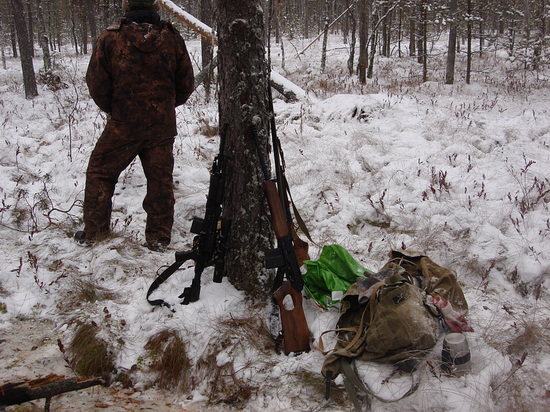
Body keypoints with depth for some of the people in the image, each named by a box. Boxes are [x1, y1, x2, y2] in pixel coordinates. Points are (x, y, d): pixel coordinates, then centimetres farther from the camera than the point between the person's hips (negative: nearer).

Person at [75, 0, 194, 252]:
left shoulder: (110, 38, -10)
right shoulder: (172, 39, -3)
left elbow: (96, 82, -6)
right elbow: (186, 84, 3)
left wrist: (110, 108, 13)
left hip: (123, 124, -2)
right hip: (162, 125, 2)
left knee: (100, 173, 15)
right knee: (160, 179, 11)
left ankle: (93, 233, 22)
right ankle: (159, 238, 17)